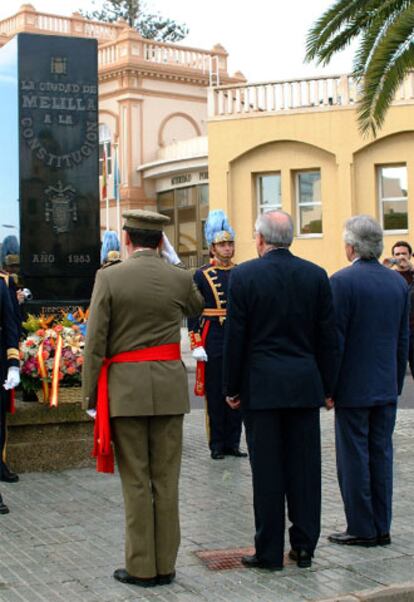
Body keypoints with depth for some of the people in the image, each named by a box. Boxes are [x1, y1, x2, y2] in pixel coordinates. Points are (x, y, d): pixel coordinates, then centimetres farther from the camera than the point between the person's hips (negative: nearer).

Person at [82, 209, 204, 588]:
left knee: (136, 481, 4)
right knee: (166, 479, 9)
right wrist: (173, 262, 20)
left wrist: (90, 394, 1)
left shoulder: (109, 278, -7)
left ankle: (141, 568, 10)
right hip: (169, 388, 2)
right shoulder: (179, 278, 1)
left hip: (125, 389, -2)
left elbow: (95, 342, -7)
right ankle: (165, 565, 15)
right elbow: (196, 307, 25)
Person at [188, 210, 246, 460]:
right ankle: (217, 445, 11)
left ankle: (233, 443, 16)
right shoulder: (202, 276, -2)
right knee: (215, 394, 2)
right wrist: (196, 345, -11)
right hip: (213, 343, -3)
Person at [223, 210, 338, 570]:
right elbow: (328, 337, 5)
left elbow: (235, 337, -5)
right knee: (304, 466, 9)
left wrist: (232, 388, 3)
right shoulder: (316, 275, 3)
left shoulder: (244, 276, -6)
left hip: (261, 386, -3)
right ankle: (304, 547, 15)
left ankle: (270, 552, 9)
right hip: (305, 386, 3)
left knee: (267, 471, 2)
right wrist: (327, 386, 13)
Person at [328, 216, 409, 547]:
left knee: (353, 457, 2)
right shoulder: (398, 282, 7)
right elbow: (403, 339, 11)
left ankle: (361, 529, 8)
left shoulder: (343, 281, -13)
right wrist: (397, 382, 18)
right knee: (381, 455, 11)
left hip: (354, 387, -6)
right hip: (387, 388, 6)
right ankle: (381, 528, 17)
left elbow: (334, 338, -15)